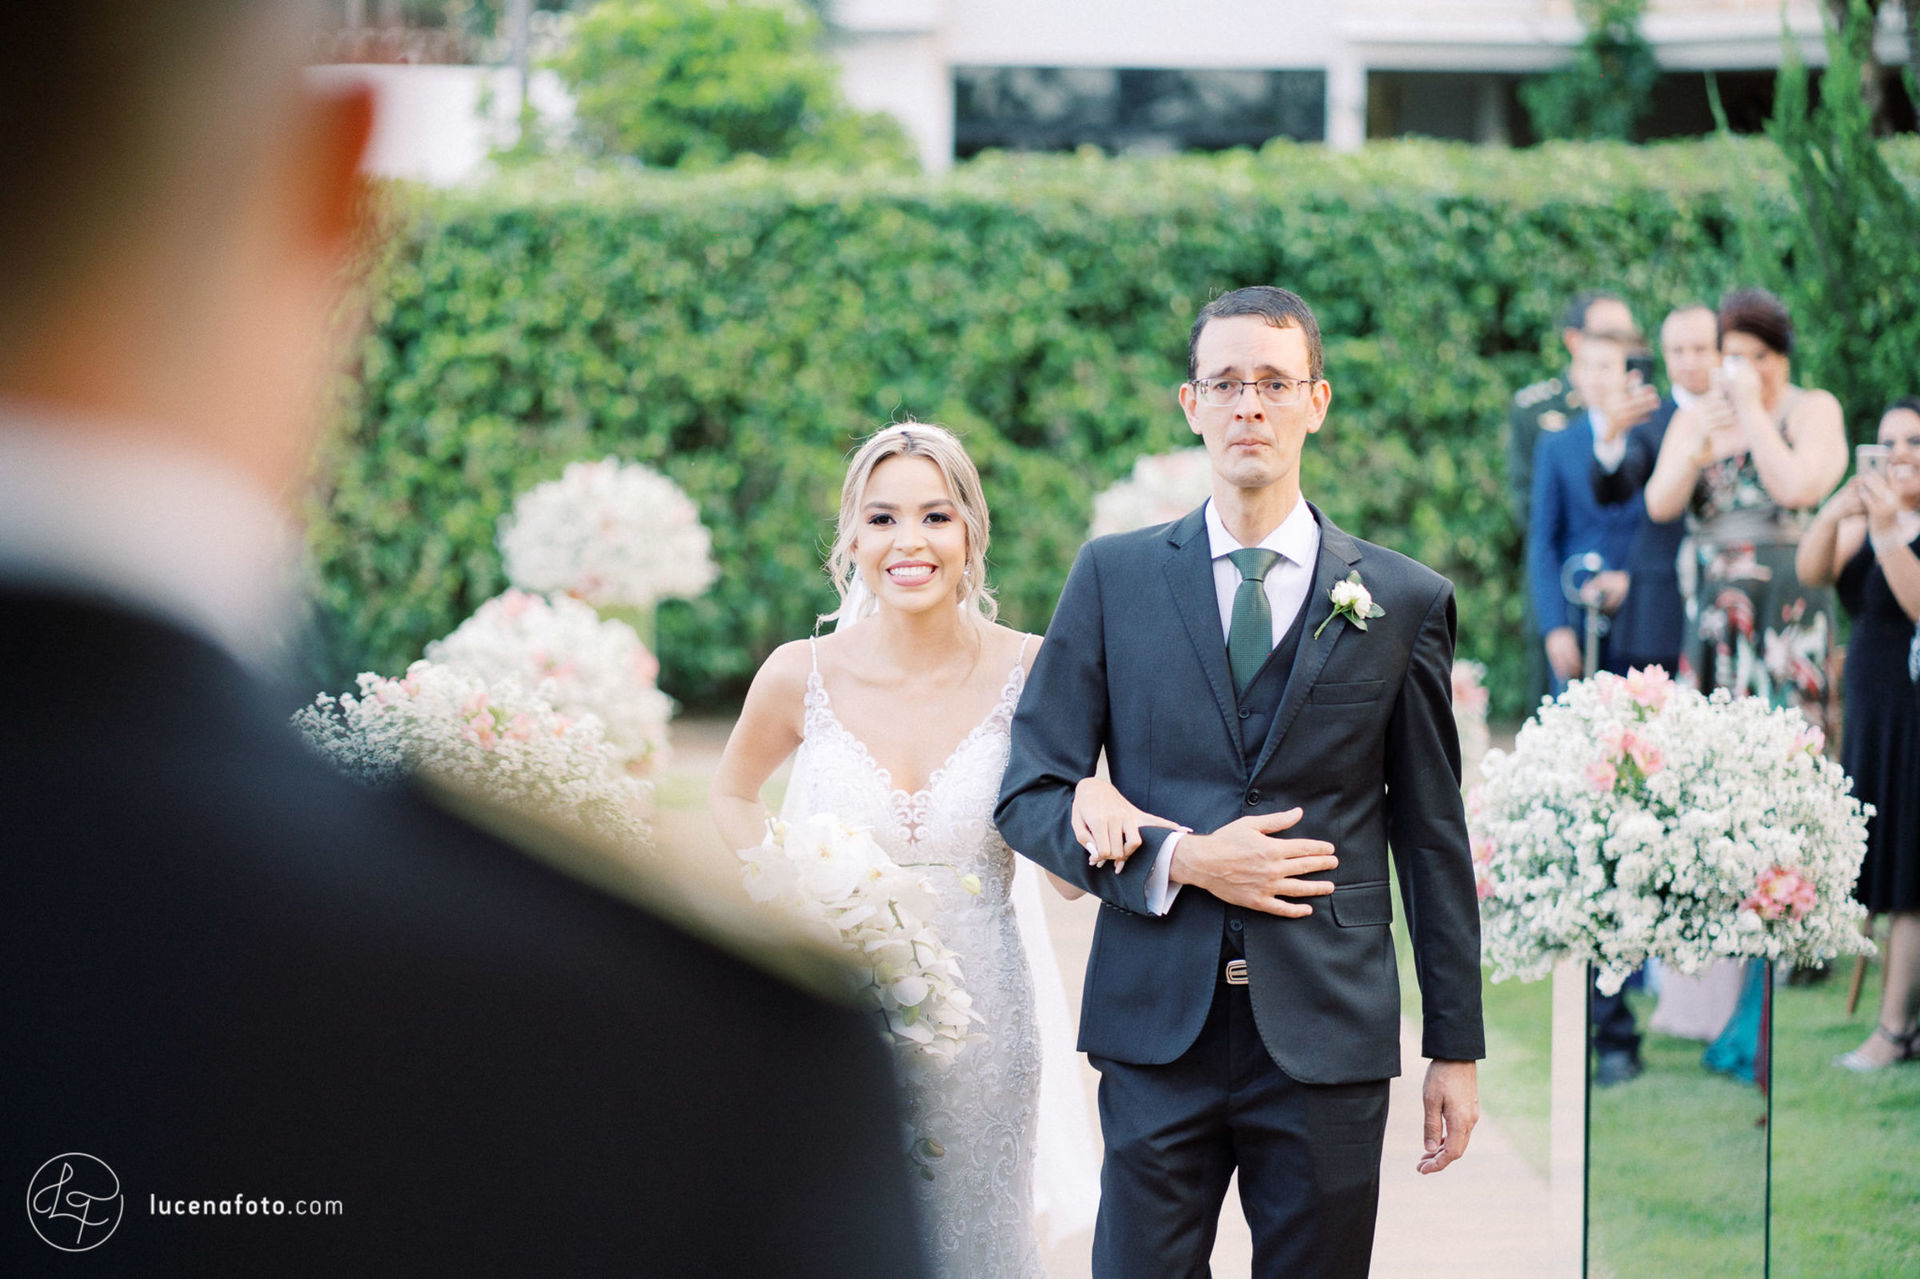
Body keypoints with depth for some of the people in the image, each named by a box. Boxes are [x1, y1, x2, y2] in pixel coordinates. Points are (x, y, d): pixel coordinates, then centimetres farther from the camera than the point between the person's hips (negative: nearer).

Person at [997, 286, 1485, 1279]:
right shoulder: (1115, 576, 6)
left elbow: (1433, 836, 8)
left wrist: (1456, 1048, 7)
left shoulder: (1403, 602, 5)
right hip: (1157, 1027, 0)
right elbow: (1027, 794, 4)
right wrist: (1180, 860, -11)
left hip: (1328, 1039, 0)